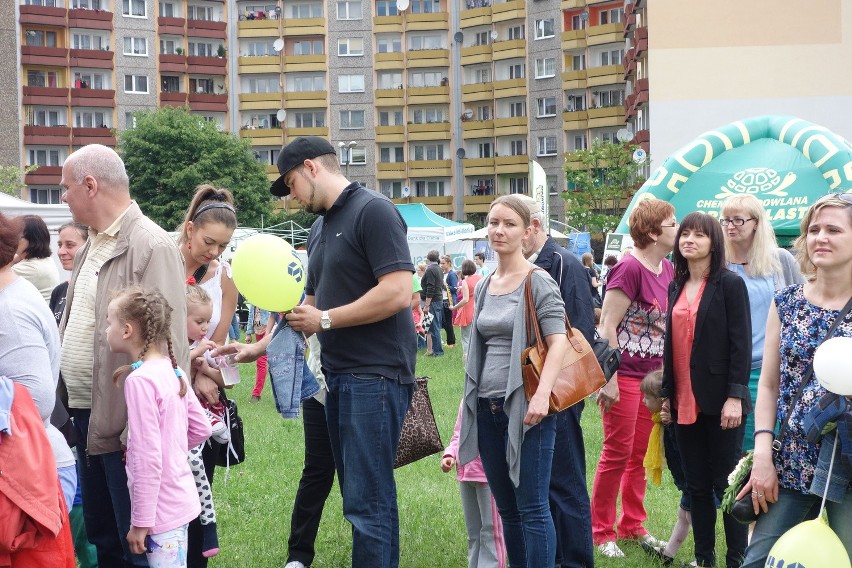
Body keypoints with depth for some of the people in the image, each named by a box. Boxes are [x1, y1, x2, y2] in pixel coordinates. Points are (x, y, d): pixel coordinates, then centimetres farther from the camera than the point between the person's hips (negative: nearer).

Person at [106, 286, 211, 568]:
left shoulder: (139, 380, -19)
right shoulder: (173, 371, 5)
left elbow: (148, 460, -21)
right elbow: (202, 429, 14)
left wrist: (140, 521, -15)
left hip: (161, 509, -9)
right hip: (180, 499, 9)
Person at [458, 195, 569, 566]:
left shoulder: (538, 282, -6)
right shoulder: (483, 286, 14)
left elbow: (559, 341, -15)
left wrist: (542, 394, -27)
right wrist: (470, 397, 22)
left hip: (525, 406, -7)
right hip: (487, 407, 7)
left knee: (532, 508, -5)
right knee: (506, 508, 12)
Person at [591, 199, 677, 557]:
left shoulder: (668, 270, 7)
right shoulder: (629, 269, -17)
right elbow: (607, 327, -18)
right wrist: (609, 381, -19)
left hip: (653, 376, 7)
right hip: (625, 376, -7)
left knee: (640, 455, 15)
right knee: (617, 454, 1)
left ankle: (632, 526, 27)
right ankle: (601, 532, 13)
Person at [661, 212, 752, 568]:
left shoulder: (730, 284, -6)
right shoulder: (676, 287, 13)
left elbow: (741, 343, -10)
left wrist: (735, 396, -16)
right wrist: (667, 393, 12)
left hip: (719, 401, -6)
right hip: (684, 402, 6)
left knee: (726, 484, 0)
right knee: (696, 485, 10)